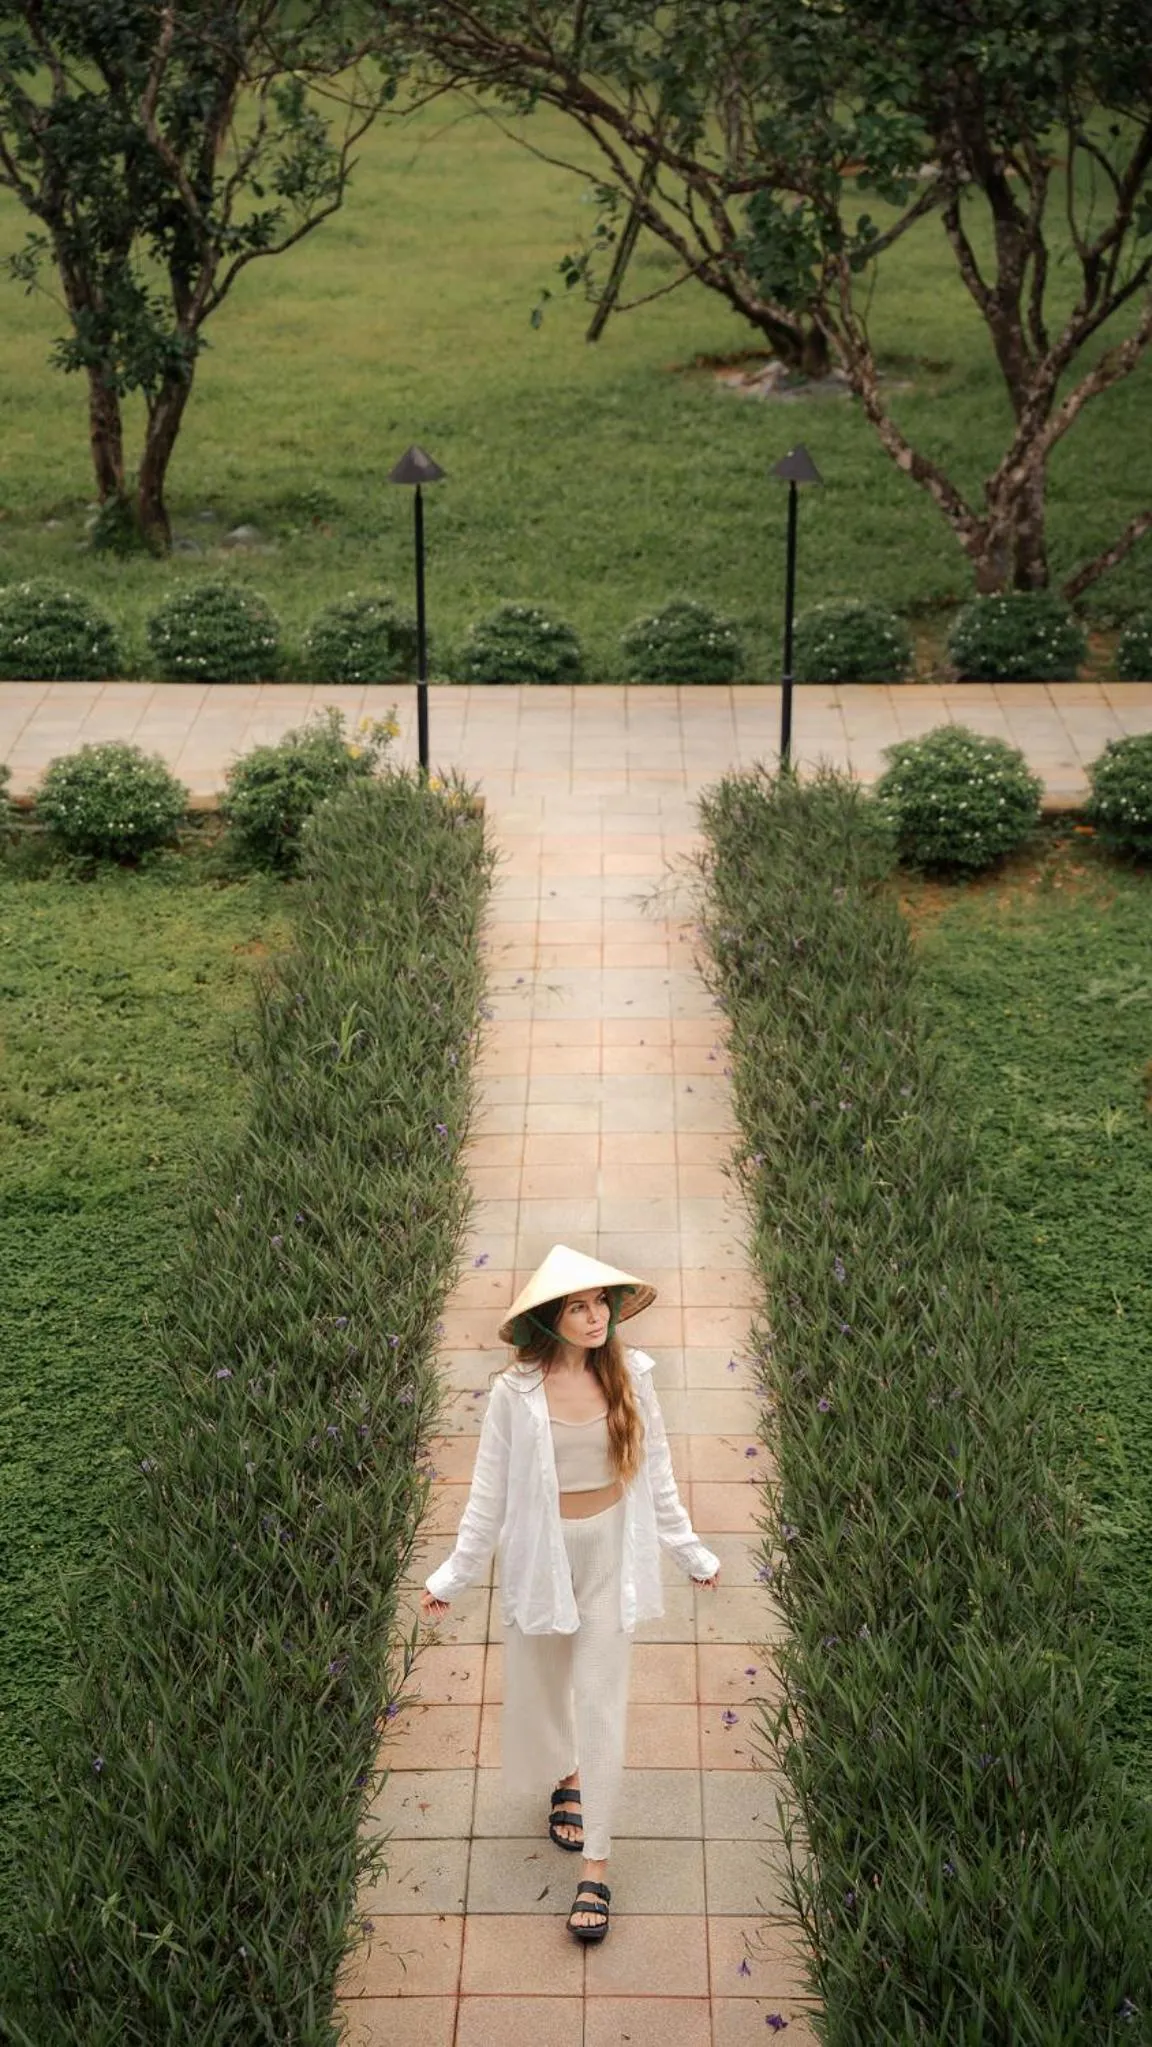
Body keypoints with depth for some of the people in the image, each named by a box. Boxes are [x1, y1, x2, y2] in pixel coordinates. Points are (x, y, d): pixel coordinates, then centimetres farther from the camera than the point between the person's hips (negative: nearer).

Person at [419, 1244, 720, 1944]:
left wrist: (691, 1551, 8)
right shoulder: (516, 1393, -14)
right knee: (541, 1682, 18)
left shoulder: (628, 1378, -9)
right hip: (541, 1554, 0)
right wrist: (454, 1577, 0)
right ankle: (567, 1777, 51)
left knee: (602, 1703, 1)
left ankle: (596, 1866, 7)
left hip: (612, 1552, 0)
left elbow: (656, 1473, 3)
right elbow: (489, 1491, -4)